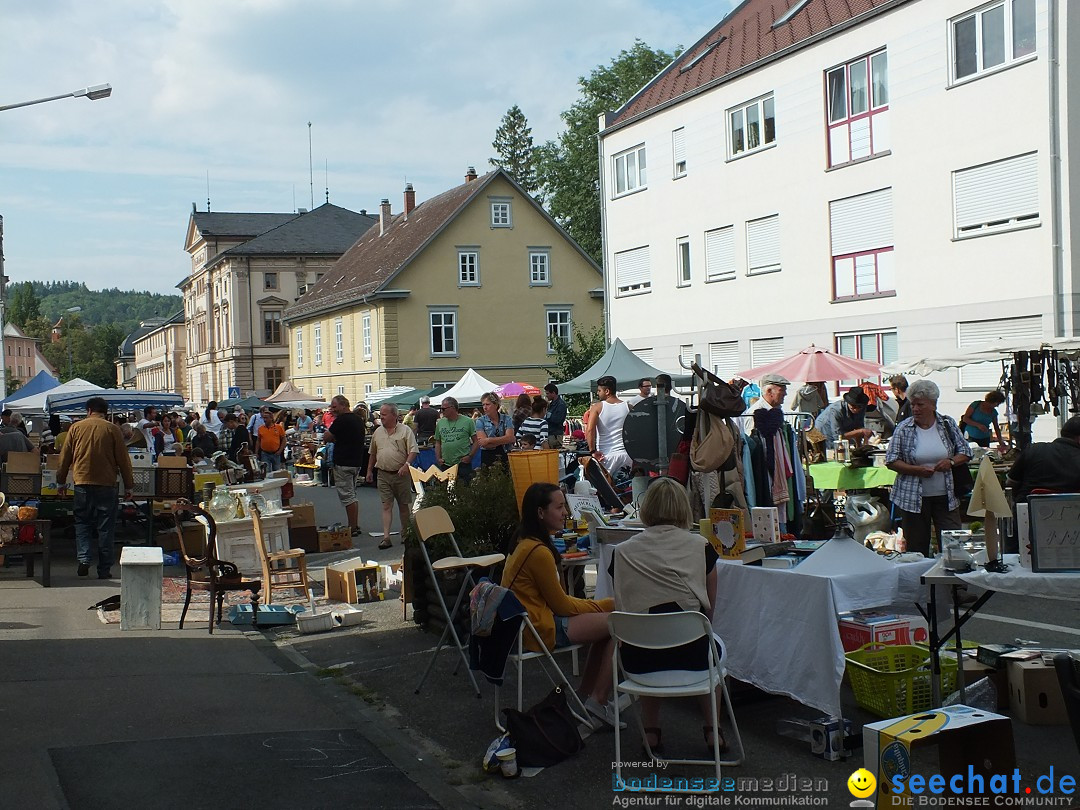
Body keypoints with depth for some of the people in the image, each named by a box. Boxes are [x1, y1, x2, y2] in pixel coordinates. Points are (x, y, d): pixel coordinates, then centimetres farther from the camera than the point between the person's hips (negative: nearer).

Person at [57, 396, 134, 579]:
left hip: (82, 482, 1)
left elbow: (65, 457, 10)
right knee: (105, 526, 4)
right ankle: (104, 569, 5)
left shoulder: (76, 427, 5)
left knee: (82, 522, 12)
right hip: (106, 483, -1)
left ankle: (84, 558, -7)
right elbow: (123, 460, 0)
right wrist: (128, 486, 7)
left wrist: (62, 481, 22)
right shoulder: (112, 429, 0)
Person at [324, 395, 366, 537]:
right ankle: (356, 526, 19)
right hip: (357, 462, 9)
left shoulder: (342, 420, -16)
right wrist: (336, 439, 16)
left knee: (347, 496, -5)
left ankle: (352, 528, -4)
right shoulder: (358, 420, 11)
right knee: (352, 495, 16)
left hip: (343, 464, -9)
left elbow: (326, 438, -11)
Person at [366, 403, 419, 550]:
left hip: (401, 474, -3)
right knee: (386, 506, -3)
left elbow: (413, 451, -10)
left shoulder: (405, 431, -4)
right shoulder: (378, 432, 11)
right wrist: (369, 471, 19)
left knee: (404, 505, 7)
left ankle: (405, 534, 21)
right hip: (383, 475, 3)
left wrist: (406, 465, -23)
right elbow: (372, 454, 20)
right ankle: (386, 538, -7)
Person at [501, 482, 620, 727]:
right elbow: (562, 605, -13)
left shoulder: (522, 543, 8)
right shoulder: (538, 551, -22)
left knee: (605, 620, 16)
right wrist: (607, 604, 0)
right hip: (541, 629, -10)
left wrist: (604, 605, 8)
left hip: (523, 623, 10)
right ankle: (598, 701, 1)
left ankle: (585, 696, 19)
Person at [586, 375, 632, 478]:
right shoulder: (628, 408, 5)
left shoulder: (597, 407, -3)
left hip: (606, 455, -3)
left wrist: (593, 451, -9)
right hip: (626, 453, 3)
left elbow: (589, 431, -15)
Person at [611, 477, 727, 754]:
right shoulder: (701, 547, -1)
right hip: (689, 655, -1)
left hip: (638, 660, 1)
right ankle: (712, 729, 30)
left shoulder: (622, 552, 2)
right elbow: (710, 609, 9)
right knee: (712, 649, 35)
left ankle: (651, 731, 30)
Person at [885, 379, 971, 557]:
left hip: (946, 496, 1)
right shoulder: (904, 429, -3)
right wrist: (917, 470, -18)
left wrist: (951, 461, -12)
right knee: (917, 550, 6)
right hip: (913, 498, -1)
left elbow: (965, 453, 8)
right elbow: (891, 461, -5)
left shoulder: (948, 424, 3)